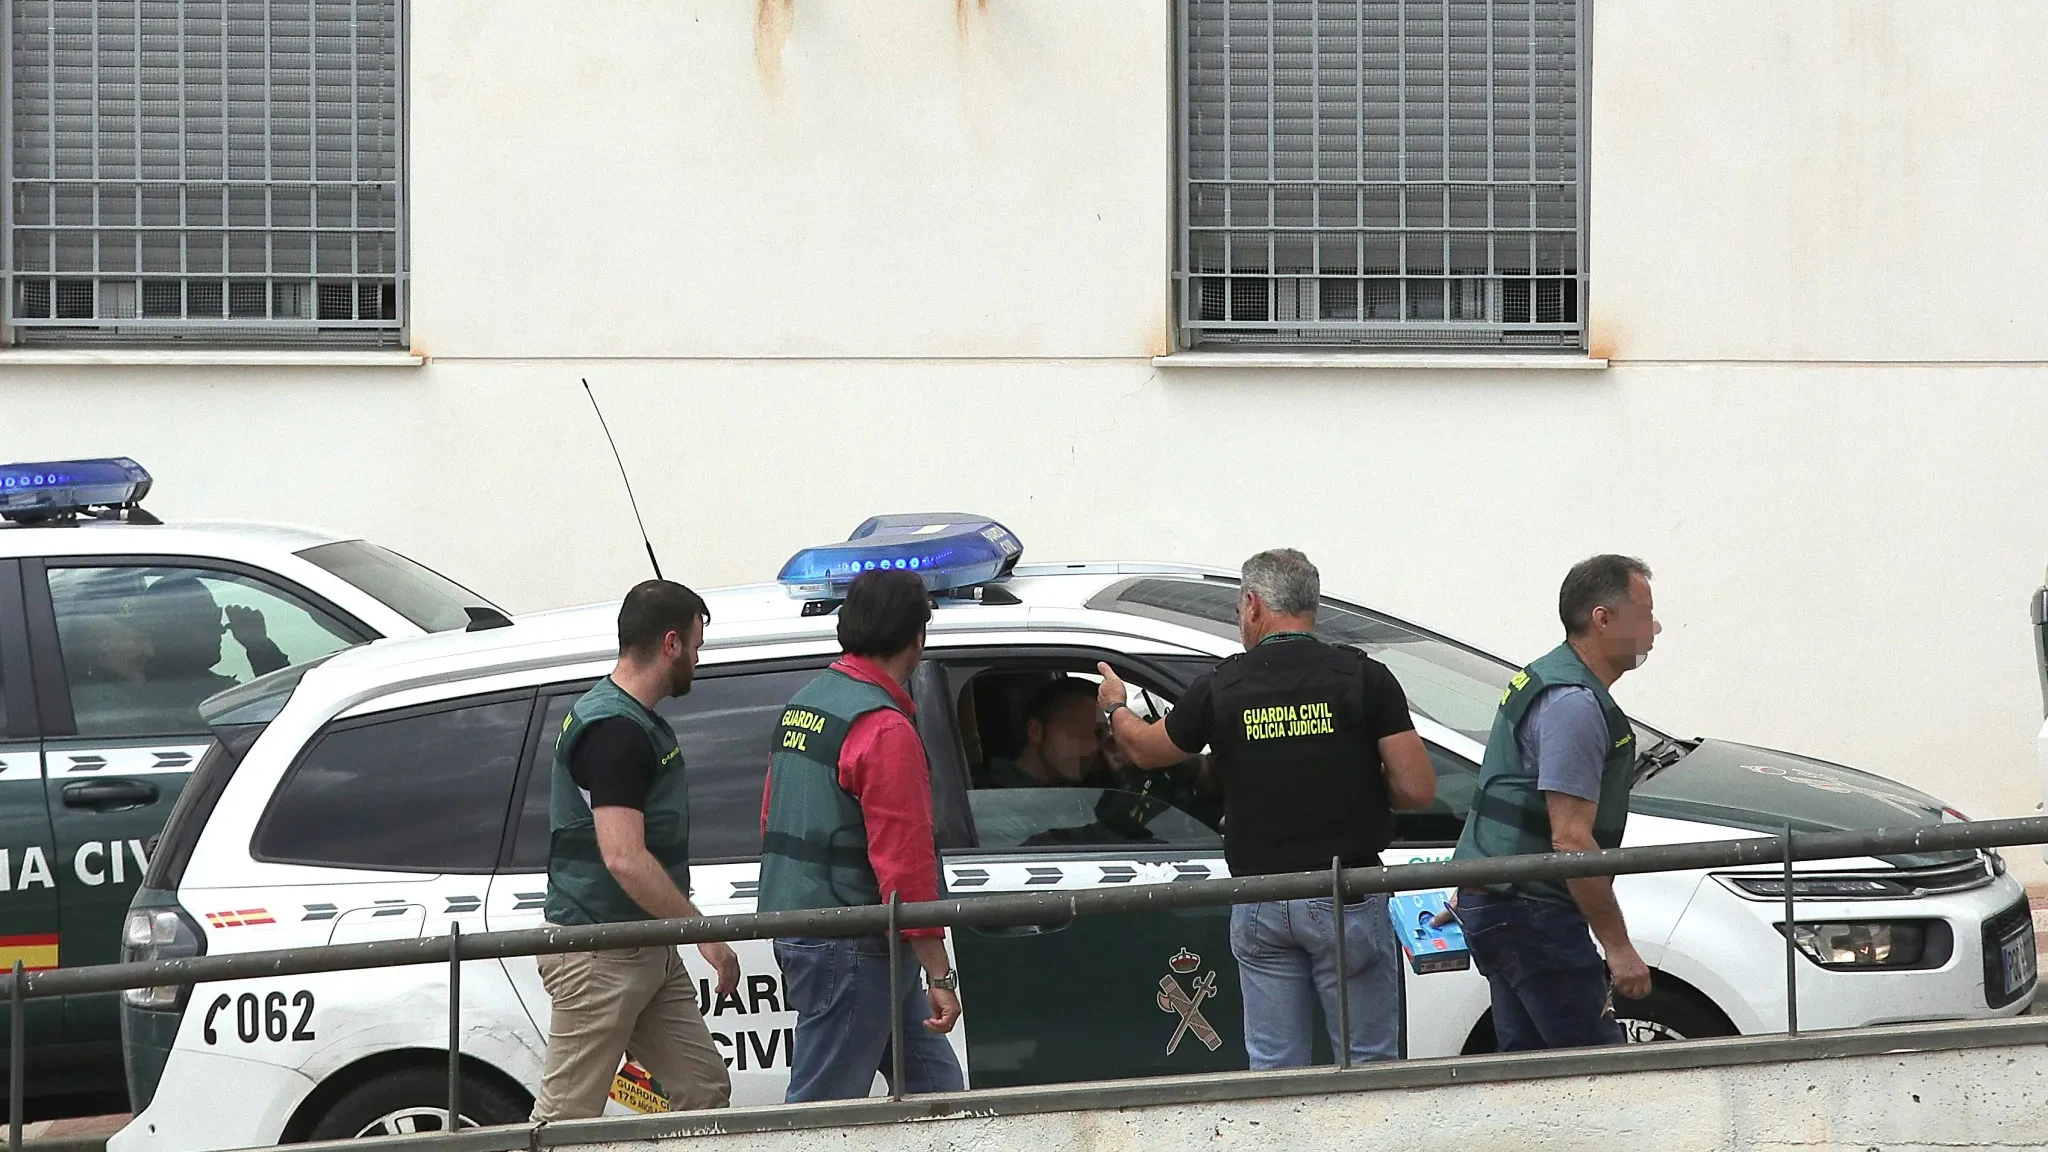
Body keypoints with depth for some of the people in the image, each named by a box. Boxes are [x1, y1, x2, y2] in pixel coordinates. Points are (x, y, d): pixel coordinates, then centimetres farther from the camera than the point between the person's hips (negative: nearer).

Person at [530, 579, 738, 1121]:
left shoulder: (636, 722, 15)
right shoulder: (615, 730, -19)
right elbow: (625, 858, -27)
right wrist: (705, 932, -22)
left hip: (648, 952, 10)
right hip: (600, 956, -10)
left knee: (703, 1092, 8)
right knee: (565, 1117, -6)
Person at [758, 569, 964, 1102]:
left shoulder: (803, 704, 13)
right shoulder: (884, 728, -17)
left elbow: (773, 823, 19)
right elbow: (905, 864, -20)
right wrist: (940, 976, -18)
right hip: (849, 951, -10)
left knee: (934, 1084, 12)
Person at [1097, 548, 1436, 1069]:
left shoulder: (1220, 688, -1)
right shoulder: (1363, 678, -7)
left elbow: (1144, 749, 17)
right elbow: (1418, 791, -10)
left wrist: (1115, 706, 39)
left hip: (1258, 906, 2)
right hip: (1347, 903, -2)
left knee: (1274, 1069, 9)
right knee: (1368, 1065, 4)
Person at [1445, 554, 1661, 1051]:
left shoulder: (1545, 677, 16)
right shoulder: (1575, 704, -18)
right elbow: (1571, 840, -23)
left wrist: (1472, 895, 35)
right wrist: (1618, 946, -20)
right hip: (1530, 913, -11)